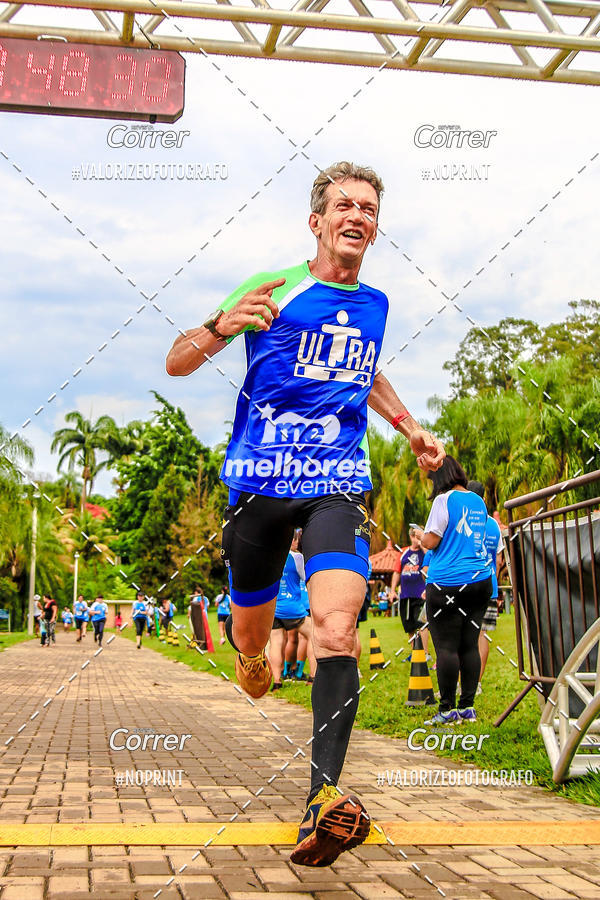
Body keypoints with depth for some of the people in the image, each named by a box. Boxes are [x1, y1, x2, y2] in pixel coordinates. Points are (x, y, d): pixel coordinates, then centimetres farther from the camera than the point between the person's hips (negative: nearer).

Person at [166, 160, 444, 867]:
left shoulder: (375, 304, 14)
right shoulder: (273, 290, 0)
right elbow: (176, 363, 0)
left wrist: (409, 427, 24)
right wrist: (222, 326, -21)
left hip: (337, 484, 1)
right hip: (260, 480, -1)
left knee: (336, 627, -22)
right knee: (248, 632, 12)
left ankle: (324, 798, -26)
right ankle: (253, 658, 51)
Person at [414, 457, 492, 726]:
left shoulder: (444, 500, -8)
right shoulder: (478, 502, 14)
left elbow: (431, 542, -9)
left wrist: (421, 534, 13)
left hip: (447, 583, -7)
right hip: (479, 582, 7)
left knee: (446, 647, -4)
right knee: (469, 645, 8)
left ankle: (447, 709, -2)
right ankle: (468, 707, 11)